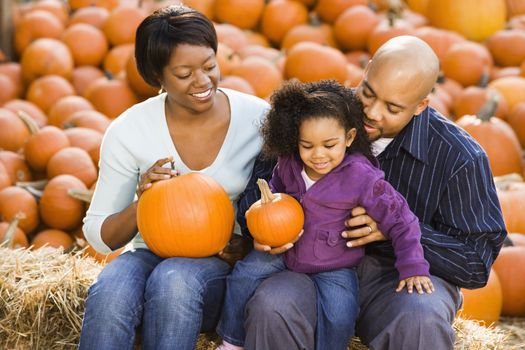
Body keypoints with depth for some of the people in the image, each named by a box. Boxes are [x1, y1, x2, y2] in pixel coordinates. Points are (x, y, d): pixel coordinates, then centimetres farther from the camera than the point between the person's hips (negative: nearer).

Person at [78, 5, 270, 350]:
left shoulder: (259, 118, -7)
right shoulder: (129, 131, -7)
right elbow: (98, 235, -1)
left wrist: (251, 243, -16)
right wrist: (141, 204, -21)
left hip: (225, 263, 0)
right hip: (153, 255, 1)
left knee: (173, 280, -36)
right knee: (109, 292, -35)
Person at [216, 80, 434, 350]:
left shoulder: (362, 178, -25)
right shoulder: (288, 164, -11)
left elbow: (400, 220, -19)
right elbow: (276, 188, 14)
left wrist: (413, 268, -20)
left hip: (334, 267, -4)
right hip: (285, 252, 5)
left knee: (339, 317, -23)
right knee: (244, 273, -3)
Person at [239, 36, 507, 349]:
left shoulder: (459, 157, -10)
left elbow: (477, 261, -7)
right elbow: (259, 182, 7)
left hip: (404, 275, -2)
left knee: (419, 322, -38)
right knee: (270, 307, -31)